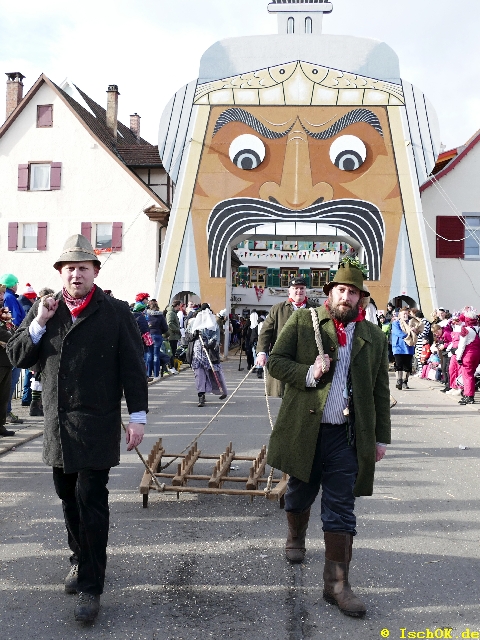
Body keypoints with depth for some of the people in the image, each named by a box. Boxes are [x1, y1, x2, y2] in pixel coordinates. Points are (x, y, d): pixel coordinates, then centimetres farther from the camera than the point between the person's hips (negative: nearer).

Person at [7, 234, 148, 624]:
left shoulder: (115, 312, -5)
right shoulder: (43, 309, 7)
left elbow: (133, 367, -5)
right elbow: (17, 357, 5)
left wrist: (138, 416, -8)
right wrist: (39, 322, -11)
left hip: (97, 426, -4)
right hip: (57, 424, 4)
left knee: (91, 502, -2)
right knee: (69, 498, 15)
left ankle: (91, 585, 7)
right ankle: (81, 559, 36)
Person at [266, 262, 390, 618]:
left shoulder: (374, 337, 6)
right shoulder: (303, 322, 0)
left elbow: (380, 391, 9)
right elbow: (276, 361, -1)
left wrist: (381, 437, 8)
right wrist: (308, 373, -18)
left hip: (346, 436, 0)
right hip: (304, 430, 0)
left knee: (341, 510, 1)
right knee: (300, 494, 20)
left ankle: (337, 583, 10)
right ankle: (296, 538, 49)